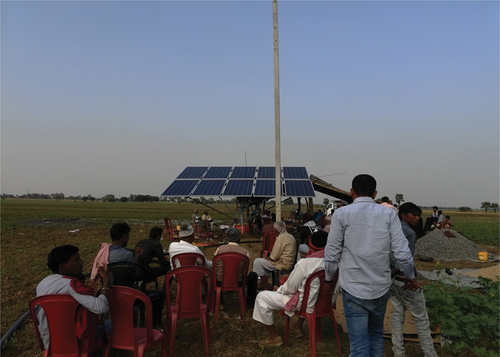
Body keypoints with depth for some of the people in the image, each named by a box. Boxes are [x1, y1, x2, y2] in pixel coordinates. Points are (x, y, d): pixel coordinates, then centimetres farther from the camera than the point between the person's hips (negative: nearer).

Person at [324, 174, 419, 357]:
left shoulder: (342, 213, -6)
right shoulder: (388, 214, -2)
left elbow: (332, 253, -5)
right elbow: (402, 252, -5)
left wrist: (328, 279, 11)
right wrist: (411, 277, 13)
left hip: (353, 288, -3)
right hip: (381, 287, 3)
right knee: (376, 334, 24)